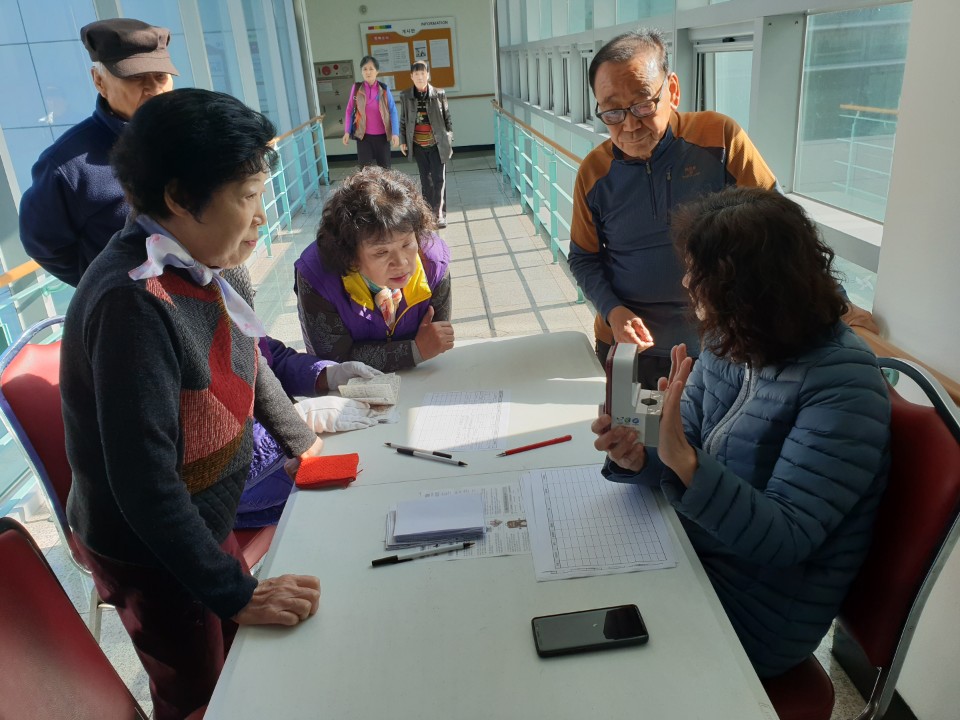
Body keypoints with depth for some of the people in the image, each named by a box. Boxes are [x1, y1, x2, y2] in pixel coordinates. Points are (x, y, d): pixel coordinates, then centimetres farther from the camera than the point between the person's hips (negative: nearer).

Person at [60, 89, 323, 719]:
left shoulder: (194, 267, -7)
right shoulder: (134, 301, -33)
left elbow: (245, 361, 10)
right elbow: (143, 480, -32)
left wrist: (302, 443, 14)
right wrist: (236, 594, -26)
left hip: (204, 519, 7)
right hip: (151, 555, -7)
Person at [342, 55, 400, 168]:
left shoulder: (384, 89, -3)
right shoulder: (356, 88, -1)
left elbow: (393, 111, -5)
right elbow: (349, 110, 4)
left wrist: (395, 133, -14)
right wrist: (347, 131, -2)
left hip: (382, 135, 0)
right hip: (363, 136, 0)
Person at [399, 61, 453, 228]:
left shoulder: (439, 94, -3)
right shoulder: (405, 96, 1)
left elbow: (447, 118, 1)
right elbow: (403, 120, 8)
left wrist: (449, 141, -1)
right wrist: (403, 141, 5)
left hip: (437, 144, -2)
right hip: (418, 145, 2)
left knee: (439, 178, -5)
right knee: (425, 179, 10)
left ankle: (439, 213, -1)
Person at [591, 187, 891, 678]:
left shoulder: (842, 384, -24)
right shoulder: (730, 341, -3)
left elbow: (783, 541, -26)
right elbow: (686, 449, 1)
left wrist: (684, 461, -40)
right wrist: (637, 458, -21)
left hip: (755, 613, -6)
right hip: (692, 555, 6)